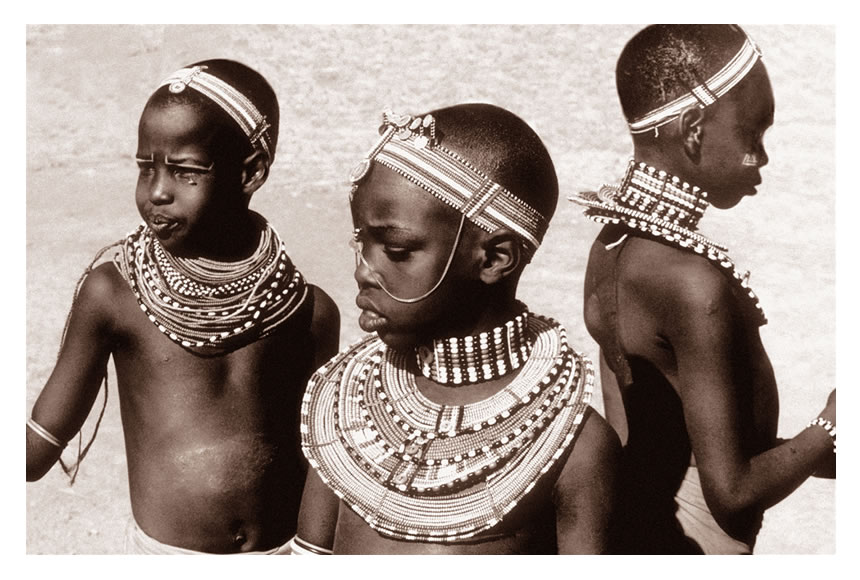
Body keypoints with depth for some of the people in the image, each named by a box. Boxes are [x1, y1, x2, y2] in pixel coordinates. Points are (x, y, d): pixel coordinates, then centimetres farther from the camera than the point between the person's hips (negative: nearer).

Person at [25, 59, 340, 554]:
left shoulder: (309, 310, -8)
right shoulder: (112, 293, -11)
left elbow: (319, 460, 4)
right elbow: (40, 446, -6)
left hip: (287, 551, 1)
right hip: (163, 554, 0)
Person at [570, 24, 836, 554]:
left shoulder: (614, 241, -2)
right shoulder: (696, 284, -28)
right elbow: (734, 496, -24)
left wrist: (806, 451, 9)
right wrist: (827, 430, -8)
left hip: (631, 517, 8)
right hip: (686, 544, -8)